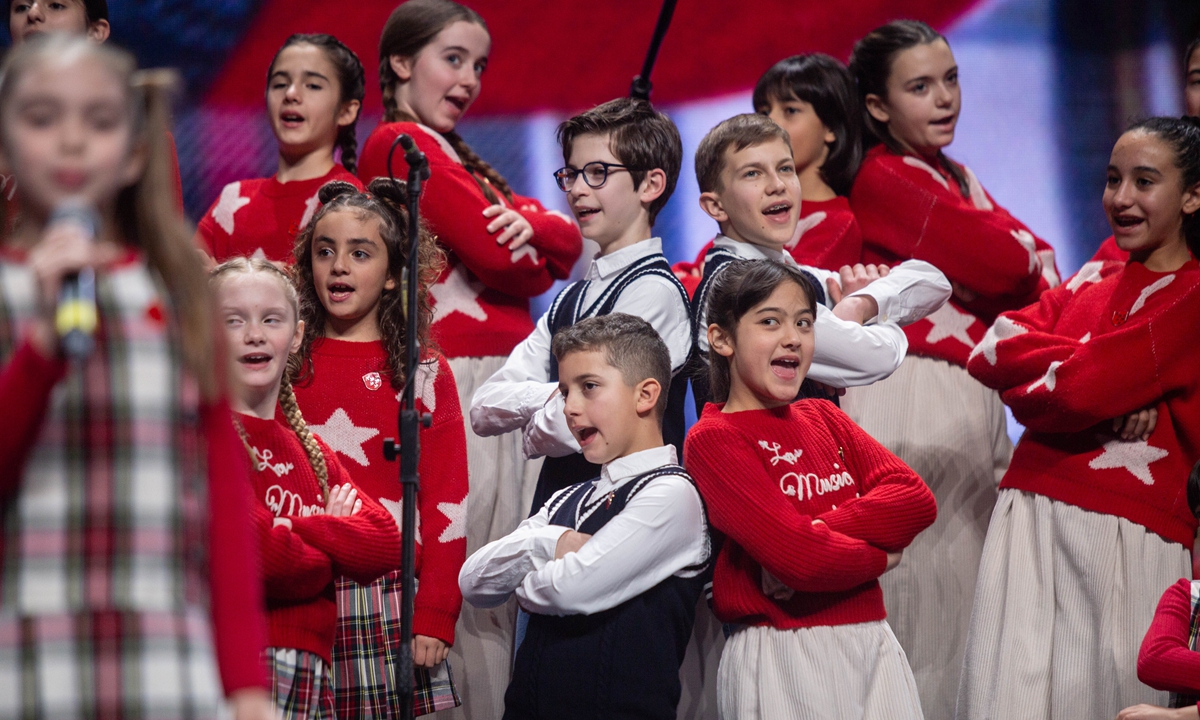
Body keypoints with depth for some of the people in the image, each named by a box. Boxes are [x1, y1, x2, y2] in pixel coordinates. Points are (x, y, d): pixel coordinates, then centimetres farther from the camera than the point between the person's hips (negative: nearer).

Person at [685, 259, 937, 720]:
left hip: (873, 642, 6)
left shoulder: (823, 418, 15)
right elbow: (798, 556, -18)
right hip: (782, 656, -6)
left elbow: (917, 499, 0)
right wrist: (880, 555, -1)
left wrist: (819, 533, -14)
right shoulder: (713, 439, -6)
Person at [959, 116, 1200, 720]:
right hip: (1032, 513, 5)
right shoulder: (1090, 283, 18)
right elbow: (988, 353, 3)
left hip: (1129, 533, -5)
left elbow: (1079, 392, -14)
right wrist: (1096, 374, -9)